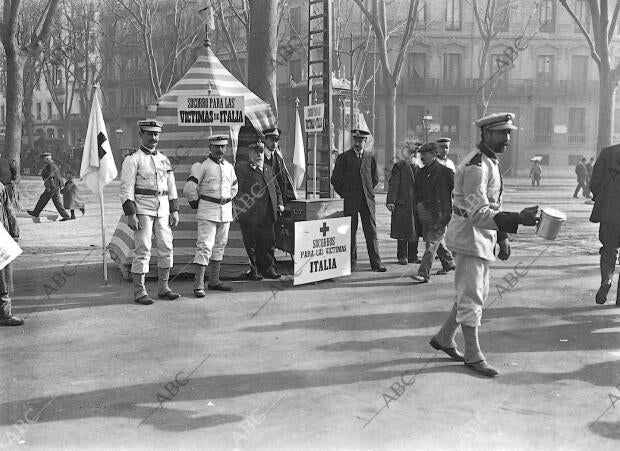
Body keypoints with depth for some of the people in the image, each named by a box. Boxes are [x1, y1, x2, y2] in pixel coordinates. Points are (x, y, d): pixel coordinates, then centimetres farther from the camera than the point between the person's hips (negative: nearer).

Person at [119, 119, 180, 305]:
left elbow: (171, 187, 16)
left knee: (166, 247, 5)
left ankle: (163, 288, 16)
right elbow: (126, 189, -10)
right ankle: (139, 292, 0)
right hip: (142, 209, -6)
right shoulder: (132, 159, -4)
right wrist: (130, 215, -18)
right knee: (142, 250, -7)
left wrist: (174, 210, 8)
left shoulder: (164, 160, 14)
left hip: (162, 209, 6)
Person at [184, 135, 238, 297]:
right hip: (207, 212, -6)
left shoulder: (229, 167, 11)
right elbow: (189, 189, -10)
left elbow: (234, 187, 27)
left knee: (220, 246, 12)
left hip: (226, 211, 7)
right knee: (205, 246, -12)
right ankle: (198, 285, -12)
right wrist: (196, 204, 1)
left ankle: (214, 281, 22)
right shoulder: (201, 166, -9)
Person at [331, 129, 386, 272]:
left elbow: (375, 178, 21)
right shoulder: (343, 157, 1)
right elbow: (335, 179, 3)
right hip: (350, 201, -2)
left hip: (367, 200, 2)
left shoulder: (370, 157, 9)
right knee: (350, 232, 2)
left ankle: (376, 263, 4)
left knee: (371, 231, 1)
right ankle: (351, 262, 11)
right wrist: (344, 193, 5)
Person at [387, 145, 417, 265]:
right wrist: (391, 201, -14)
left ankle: (412, 256, 17)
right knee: (402, 231, -2)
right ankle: (402, 256, 6)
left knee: (414, 231, 7)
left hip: (416, 204, 5)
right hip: (402, 203, -5)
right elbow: (393, 184, -6)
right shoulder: (399, 166, -1)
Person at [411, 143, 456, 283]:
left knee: (432, 242, -11)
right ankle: (449, 263, 39)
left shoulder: (446, 172, -9)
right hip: (426, 213, 7)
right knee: (438, 240, 17)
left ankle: (424, 274, -13)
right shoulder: (421, 172, 9)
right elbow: (416, 190, 22)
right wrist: (419, 203, 6)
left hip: (442, 214, -7)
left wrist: (454, 210, -6)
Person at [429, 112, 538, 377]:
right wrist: (517, 219, -39)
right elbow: (478, 213, -29)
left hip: (482, 238, 10)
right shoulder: (476, 166, -21)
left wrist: (503, 238, 17)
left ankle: (443, 338, 30)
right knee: (471, 298, 0)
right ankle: (473, 356, 12)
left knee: (477, 293, 18)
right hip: (469, 238, -10)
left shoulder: (490, 162, 12)